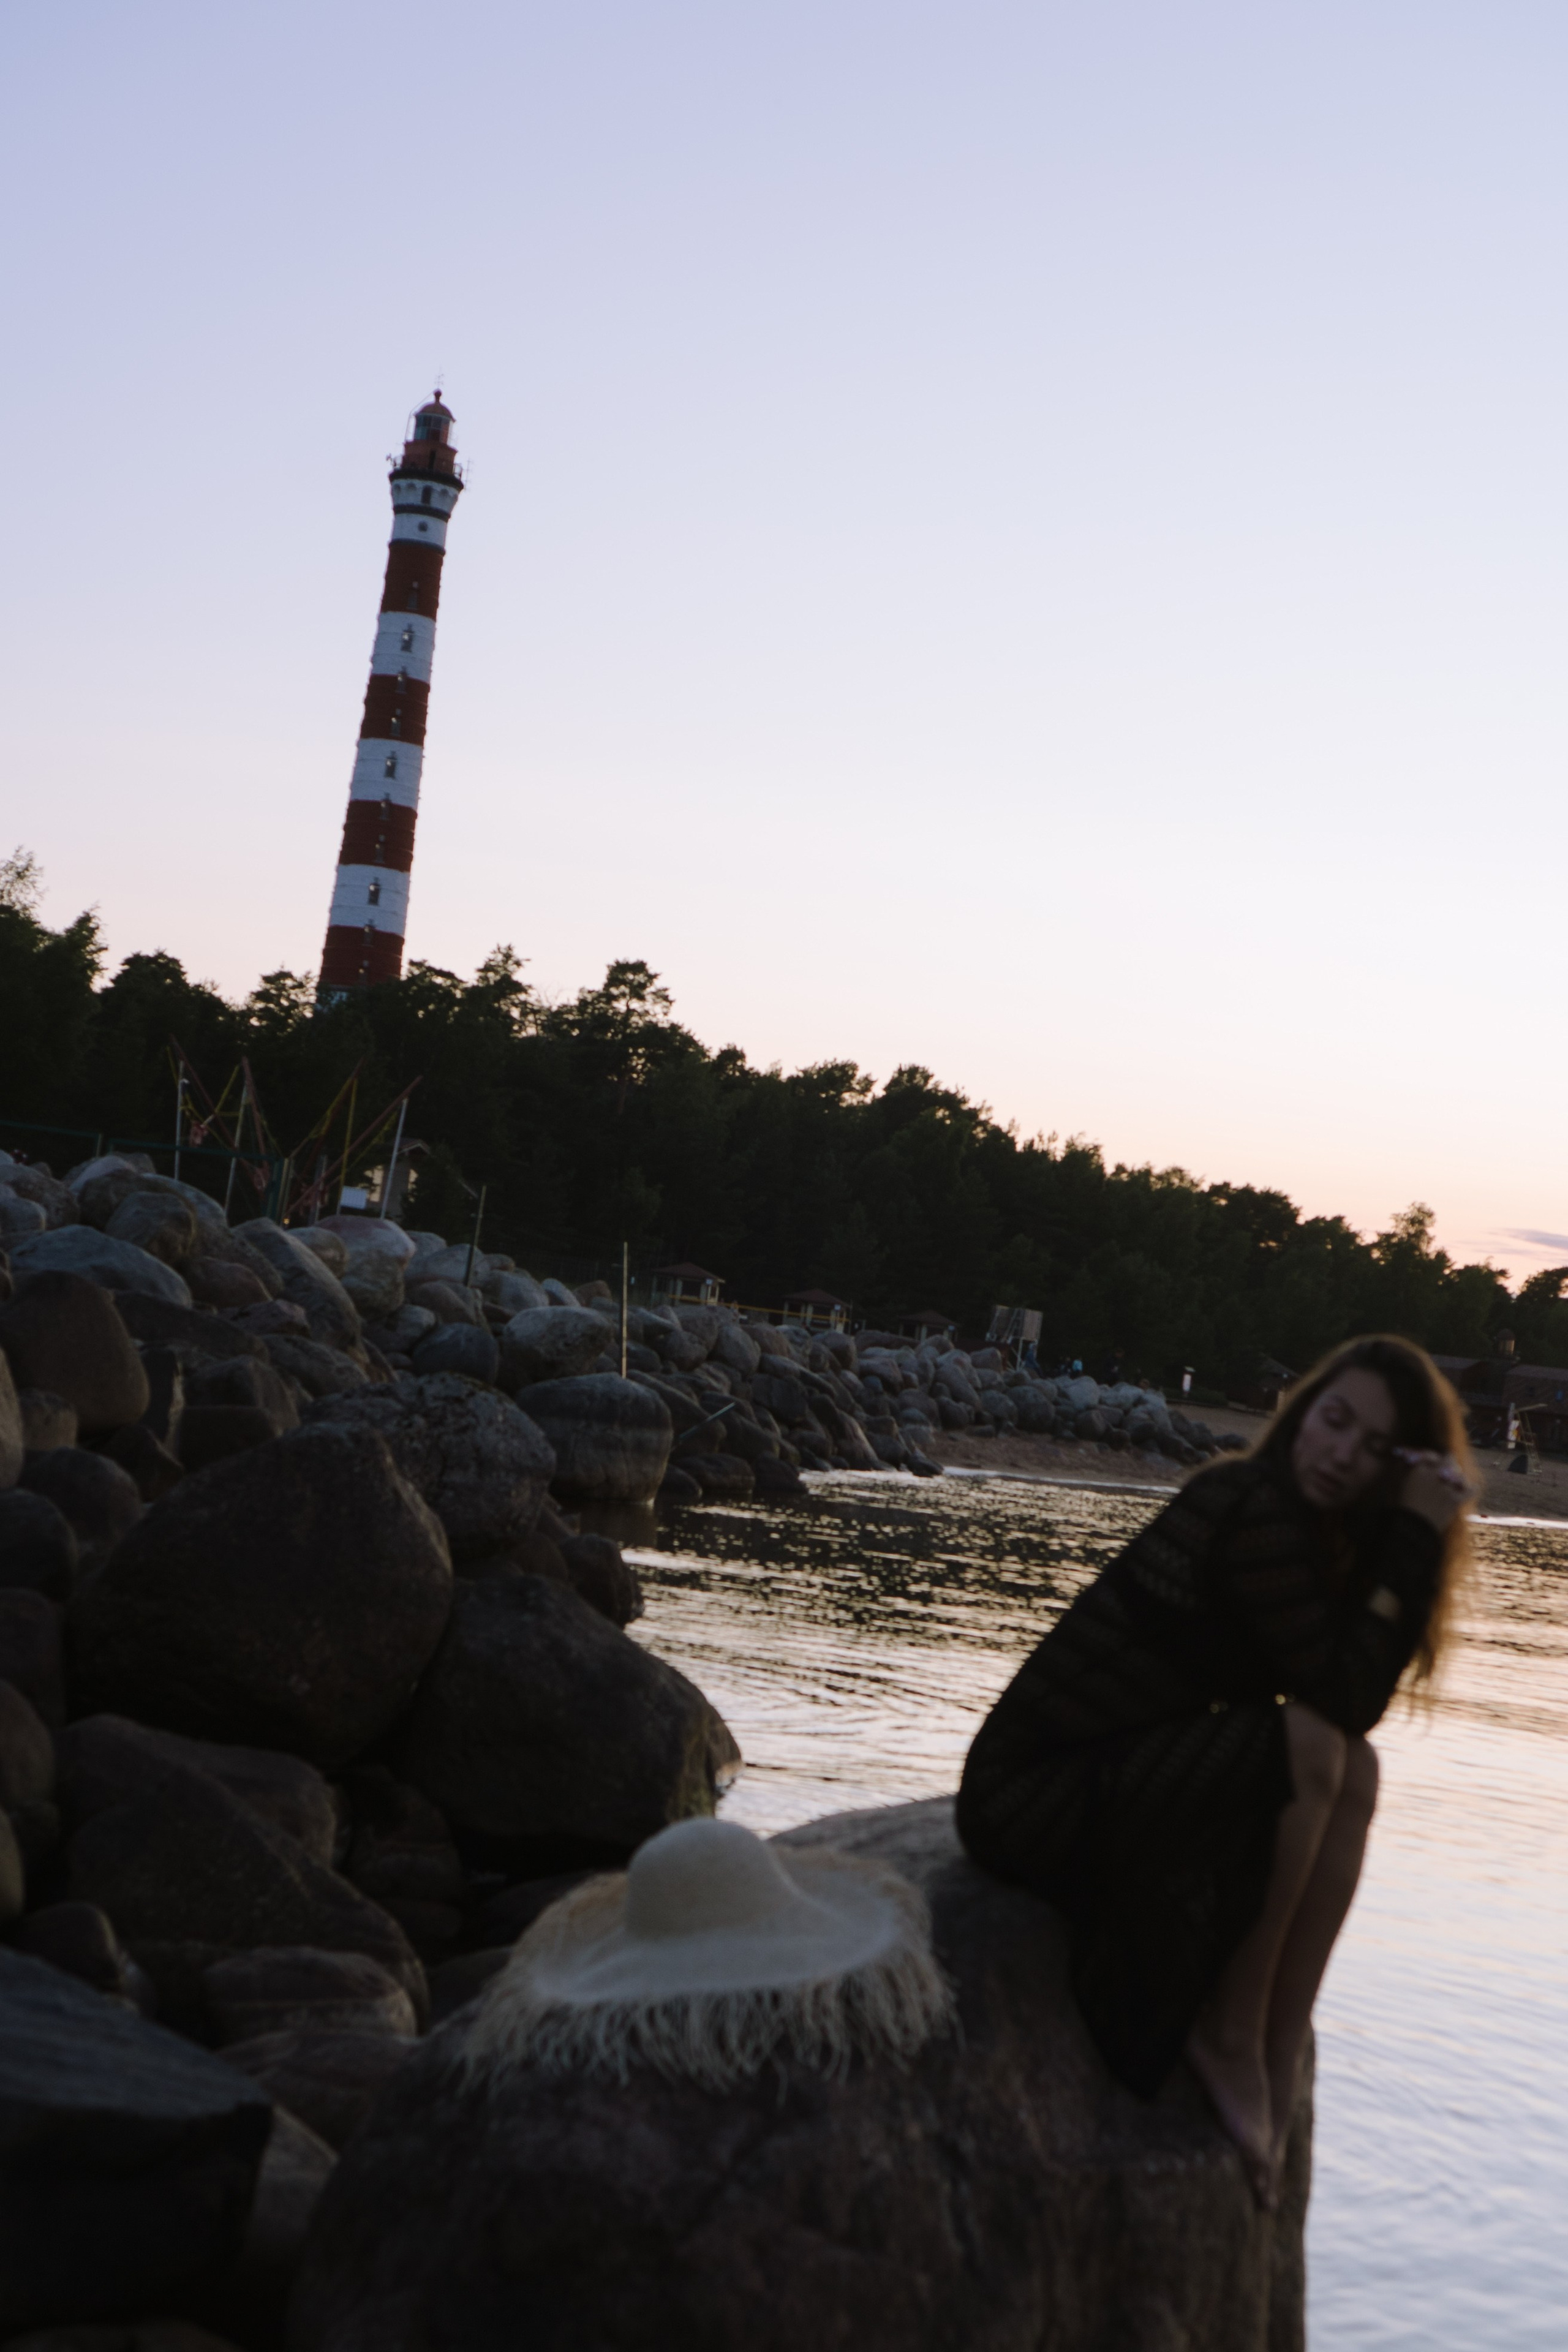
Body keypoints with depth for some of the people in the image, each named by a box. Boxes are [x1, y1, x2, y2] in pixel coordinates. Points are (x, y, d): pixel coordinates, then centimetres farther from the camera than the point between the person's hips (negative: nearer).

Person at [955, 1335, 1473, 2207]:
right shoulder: (1256, 1506, -17)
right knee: (1308, 1745, -25)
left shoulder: (1296, 1521, 11)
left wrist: (1419, 1536, -4)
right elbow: (1341, 1700, -21)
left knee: (1355, 1773, -7)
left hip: (1111, 1784, 9)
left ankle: (1278, 2062, -8)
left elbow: (1354, 1702, 2)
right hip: (1030, 1797, -9)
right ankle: (1229, 2035, -9)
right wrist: (1415, 1539, -18)